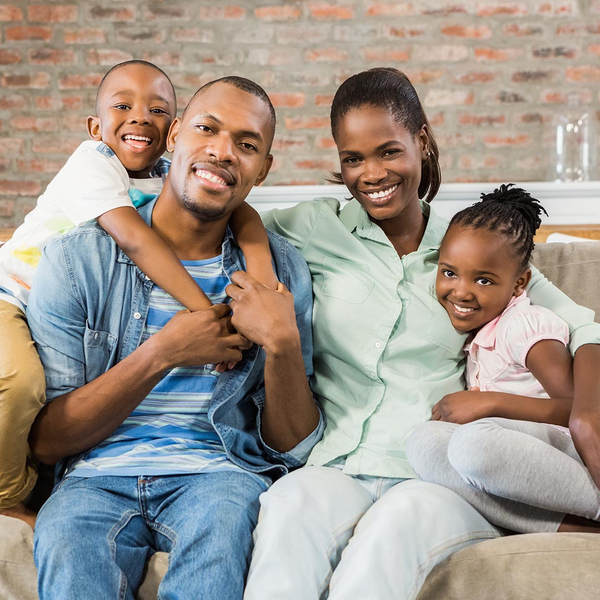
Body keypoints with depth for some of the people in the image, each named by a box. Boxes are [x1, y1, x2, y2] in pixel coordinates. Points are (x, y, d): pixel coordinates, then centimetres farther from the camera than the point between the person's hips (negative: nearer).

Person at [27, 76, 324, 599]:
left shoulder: (278, 271, 5)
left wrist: (283, 344, -14)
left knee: (224, 516, -33)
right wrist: (161, 353, -14)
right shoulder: (77, 261, 0)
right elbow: (46, 441, -4)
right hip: (98, 476, -1)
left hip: (220, 474, 1)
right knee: (65, 538, -33)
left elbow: (291, 447, 5)